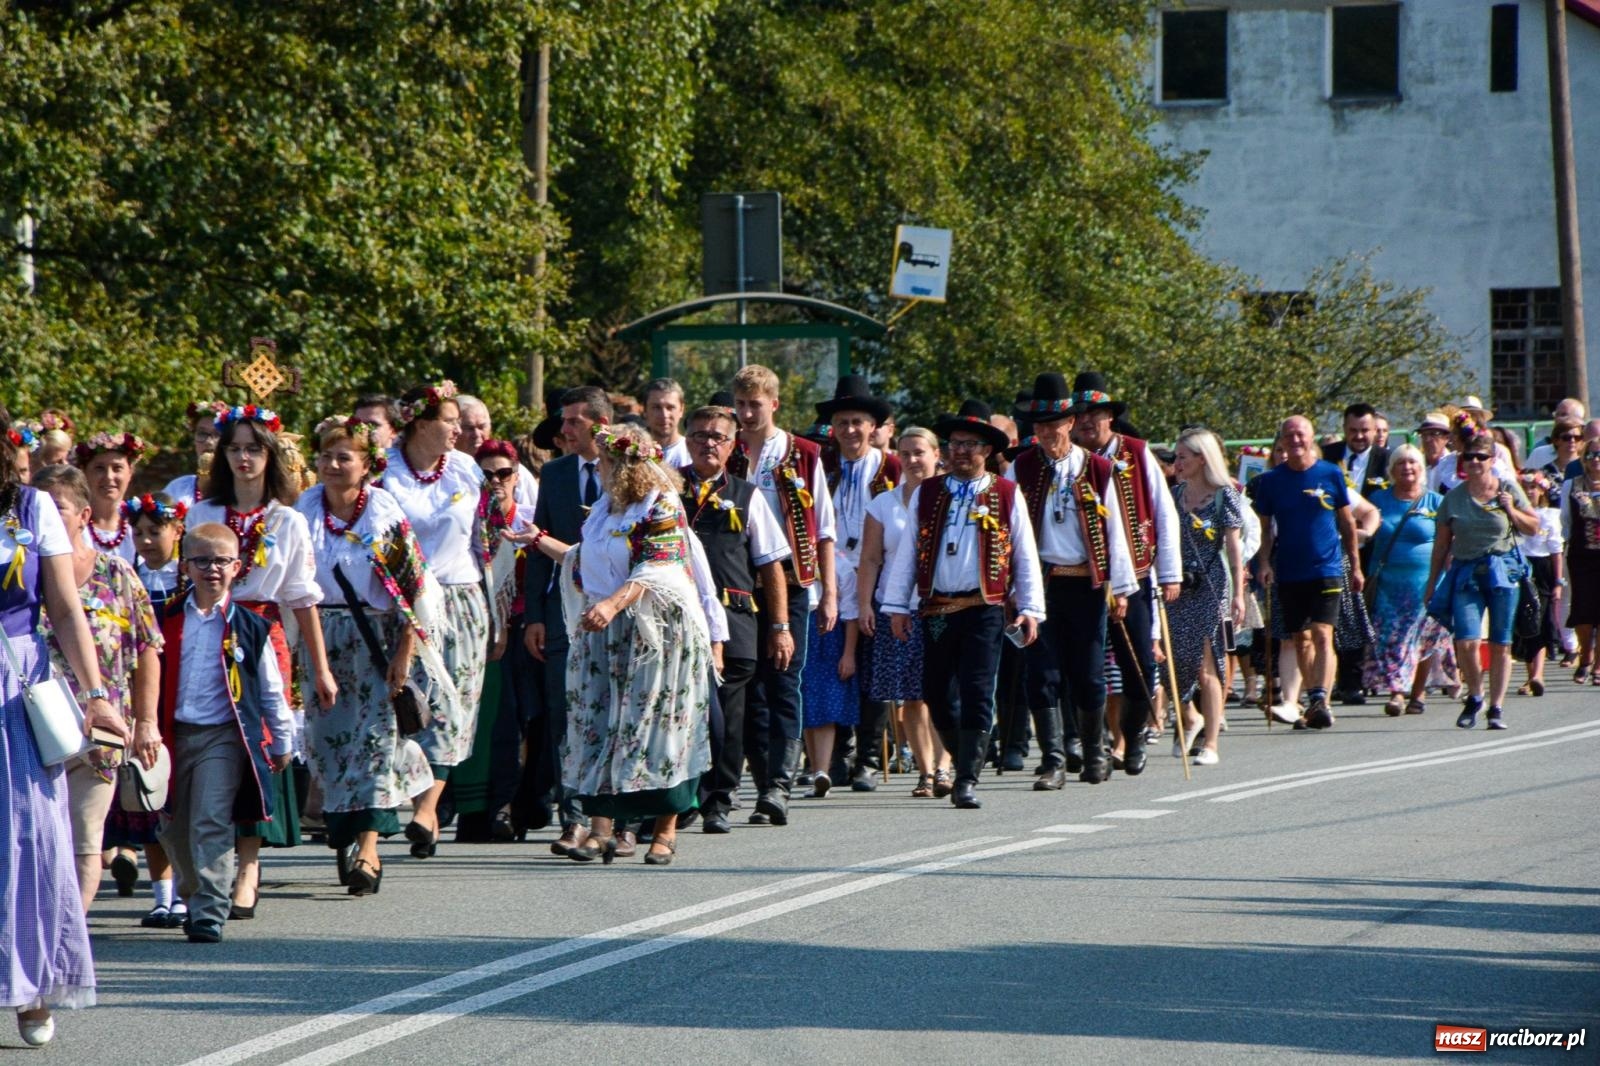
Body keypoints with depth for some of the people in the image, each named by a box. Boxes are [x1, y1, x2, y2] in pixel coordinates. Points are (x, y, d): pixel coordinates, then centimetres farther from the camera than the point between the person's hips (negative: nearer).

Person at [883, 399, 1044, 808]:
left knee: (976, 697, -10)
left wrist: (1031, 609, 1)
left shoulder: (1007, 496, 6)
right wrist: (897, 605, 7)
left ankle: (966, 781, -8)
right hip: (936, 610, 3)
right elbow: (908, 552, 12)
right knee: (938, 697, 6)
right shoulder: (925, 494, 12)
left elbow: (1026, 556, 7)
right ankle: (966, 764, 26)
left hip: (985, 609, -3)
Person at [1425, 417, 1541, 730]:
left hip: (1502, 570, 0)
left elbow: (1534, 527, 11)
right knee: (1466, 642, -13)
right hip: (1465, 573, 0)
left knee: (1500, 644, 2)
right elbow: (1441, 545, 11)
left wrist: (1511, 511, -8)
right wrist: (1432, 585, 11)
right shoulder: (1453, 498, 6)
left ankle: (1496, 707, 11)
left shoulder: (1508, 490, 4)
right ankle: (1474, 696, 10)